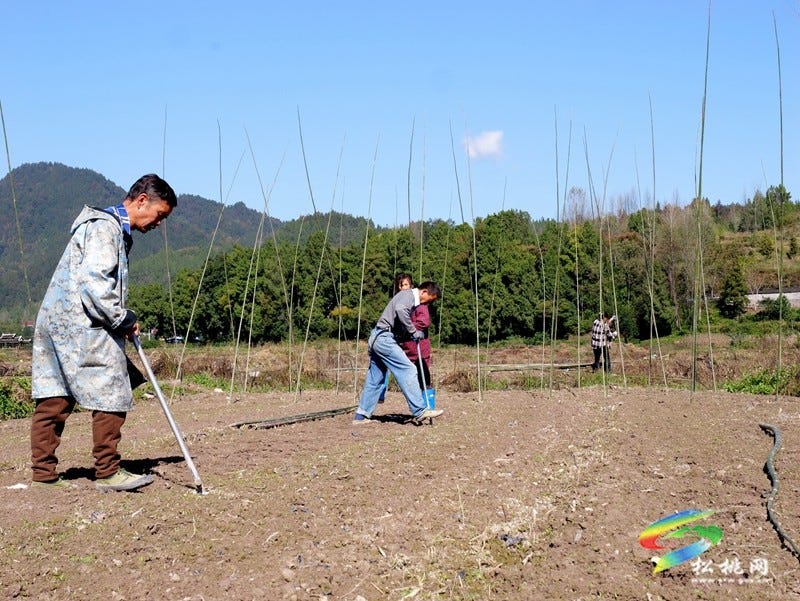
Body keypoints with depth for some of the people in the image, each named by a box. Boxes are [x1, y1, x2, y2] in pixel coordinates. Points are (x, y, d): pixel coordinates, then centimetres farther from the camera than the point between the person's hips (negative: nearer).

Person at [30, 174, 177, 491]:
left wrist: (123, 320, 10)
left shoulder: (114, 229, 22)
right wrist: (123, 321, -13)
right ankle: (107, 472, 0)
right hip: (81, 325, -10)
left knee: (54, 400, 10)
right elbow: (94, 281, -21)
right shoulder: (106, 226, -11)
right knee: (112, 395, -6)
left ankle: (43, 472, 15)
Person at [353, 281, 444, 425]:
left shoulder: (410, 298, 22)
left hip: (376, 338, 10)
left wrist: (416, 332, 3)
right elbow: (400, 309, -29)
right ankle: (419, 412, -13)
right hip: (384, 337, -10)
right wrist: (413, 332, -20)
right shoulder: (408, 294, -8)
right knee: (408, 370, -12)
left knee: (375, 380, 12)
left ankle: (361, 416, 15)